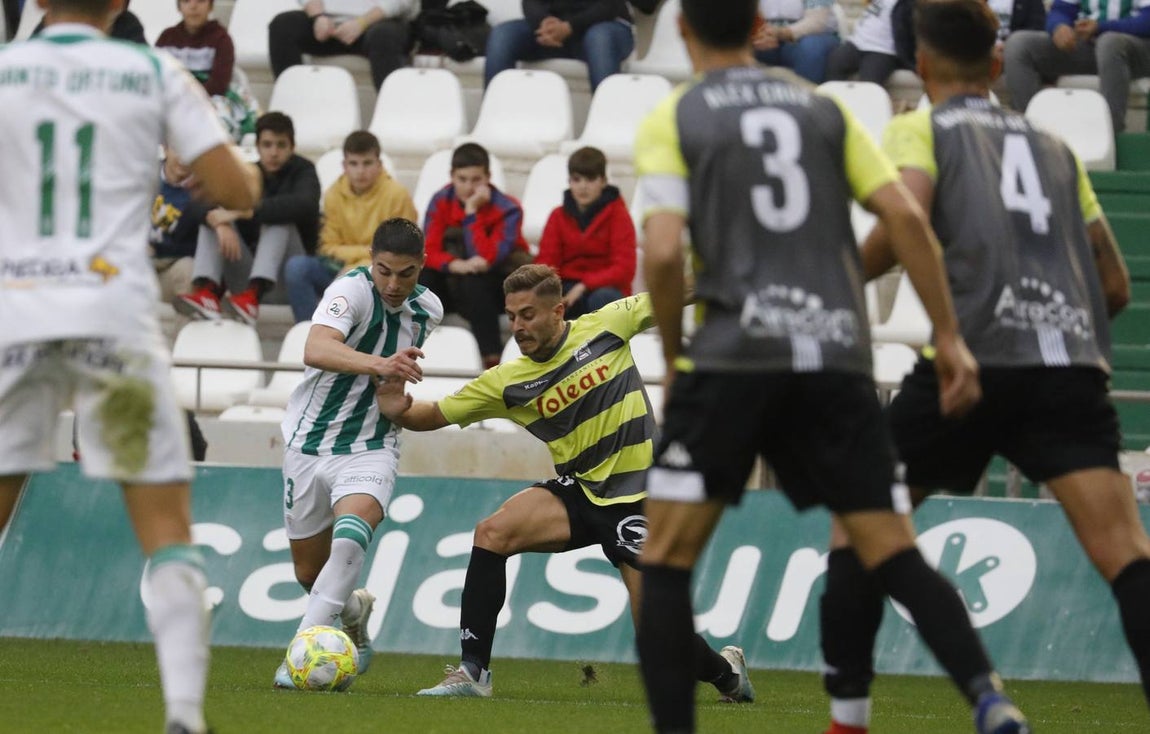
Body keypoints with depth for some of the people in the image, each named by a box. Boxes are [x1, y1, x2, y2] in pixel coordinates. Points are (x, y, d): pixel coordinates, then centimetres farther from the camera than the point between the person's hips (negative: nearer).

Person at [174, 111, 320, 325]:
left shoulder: (302, 171, -1)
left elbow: (303, 204, -26)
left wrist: (243, 213, -33)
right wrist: (221, 224, -34)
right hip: (247, 271, 3)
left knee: (278, 218, -27)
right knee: (212, 218, -13)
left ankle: (252, 296, -49)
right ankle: (207, 293, -39)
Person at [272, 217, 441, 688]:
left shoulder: (428, 309, -1)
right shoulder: (352, 290, -19)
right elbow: (316, 350, -41)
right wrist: (379, 364, -55)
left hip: (370, 449, 1)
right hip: (309, 441, -1)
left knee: (350, 537, -29)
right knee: (309, 574, 11)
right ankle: (354, 613, 45)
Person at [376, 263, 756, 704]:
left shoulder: (606, 327, -9)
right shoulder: (508, 383, -4)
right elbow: (434, 415, -1)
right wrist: (401, 412, -22)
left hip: (636, 498, -3)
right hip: (578, 491, 3)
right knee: (492, 533, -22)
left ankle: (726, 672, 27)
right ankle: (473, 671, -15)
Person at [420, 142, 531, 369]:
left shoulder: (507, 210, -14)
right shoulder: (441, 201, -3)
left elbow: (486, 258, -25)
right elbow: (430, 252, -11)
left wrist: (472, 212, -25)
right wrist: (456, 265, -31)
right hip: (452, 284, 3)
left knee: (474, 282, -37)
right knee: (422, 277, -27)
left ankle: (492, 359, -38)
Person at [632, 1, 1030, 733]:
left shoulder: (671, 122, 5)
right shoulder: (825, 111, 15)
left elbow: (663, 252, -7)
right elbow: (907, 216, 5)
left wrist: (673, 356, 7)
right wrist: (950, 338, 7)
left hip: (732, 359, -3)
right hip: (837, 357, 3)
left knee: (667, 558, 7)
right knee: (895, 555, 4)